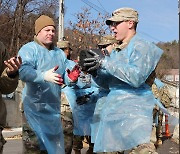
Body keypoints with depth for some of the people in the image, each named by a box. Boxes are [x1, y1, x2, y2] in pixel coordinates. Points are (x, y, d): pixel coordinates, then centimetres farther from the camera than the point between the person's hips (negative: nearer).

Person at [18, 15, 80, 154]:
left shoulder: (60, 53, 14)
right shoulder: (29, 49, -6)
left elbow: (65, 77, 9)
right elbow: (23, 71, -25)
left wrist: (71, 78, -16)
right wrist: (44, 76, -41)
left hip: (54, 108, 6)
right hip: (34, 107, -6)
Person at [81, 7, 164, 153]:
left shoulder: (141, 46, -6)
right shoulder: (116, 51, 18)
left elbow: (136, 77, -21)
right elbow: (105, 82, 20)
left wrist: (105, 63, -20)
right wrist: (95, 69, 0)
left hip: (134, 108, -8)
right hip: (113, 110, 8)